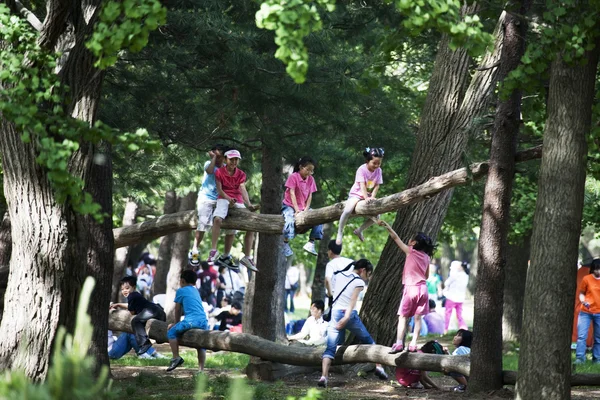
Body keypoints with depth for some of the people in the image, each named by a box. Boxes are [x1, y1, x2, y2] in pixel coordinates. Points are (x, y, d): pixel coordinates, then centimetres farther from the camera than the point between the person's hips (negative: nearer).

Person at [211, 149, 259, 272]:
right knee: (218, 219, -35)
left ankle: (247, 257, 3)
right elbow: (219, 189, -8)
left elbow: (243, 189, -7)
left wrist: (248, 204, -24)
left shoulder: (241, 174, 7)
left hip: (238, 202, 5)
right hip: (224, 199, -4)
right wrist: (229, 198, -28)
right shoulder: (219, 172, 0)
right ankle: (213, 251, -36)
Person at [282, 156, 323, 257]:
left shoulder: (310, 179, 2)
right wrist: (297, 210, -23)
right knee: (290, 220, -34)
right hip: (290, 206, -6)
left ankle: (311, 243, -4)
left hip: (304, 207, 6)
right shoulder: (293, 177, -14)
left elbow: (310, 196, 1)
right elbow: (292, 194, -18)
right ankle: (285, 244, -21)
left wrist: (306, 209, -12)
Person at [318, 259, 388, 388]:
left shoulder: (339, 275, 11)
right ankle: (379, 367, 20)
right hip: (350, 314, -3)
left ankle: (324, 376, -20)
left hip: (335, 313, 3)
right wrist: (346, 318, -23)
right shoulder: (359, 282, -4)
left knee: (330, 347, -3)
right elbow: (353, 301, -15)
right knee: (368, 341, 18)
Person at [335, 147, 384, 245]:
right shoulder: (362, 169, -19)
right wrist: (366, 198, -39)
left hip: (368, 196, 5)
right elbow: (362, 185, -26)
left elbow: (377, 185, -7)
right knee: (347, 211, -31)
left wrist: (372, 197, -24)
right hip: (356, 194, -5)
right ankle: (340, 233, -14)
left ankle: (359, 230, 14)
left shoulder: (378, 170, -5)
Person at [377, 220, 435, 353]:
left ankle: (399, 343, -11)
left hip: (411, 287, -5)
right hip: (422, 287, 5)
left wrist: (386, 225, 3)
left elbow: (395, 237, -3)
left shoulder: (411, 252, -5)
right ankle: (413, 344, 3)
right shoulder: (426, 257, 9)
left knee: (403, 317, -2)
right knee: (418, 317, 6)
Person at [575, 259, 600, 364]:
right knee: (582, 335, -10)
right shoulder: (586, 279, -4)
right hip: (586, 312, -2)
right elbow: (581, 293, 3)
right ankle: (580, 358, -8)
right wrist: (583, 301, -17)